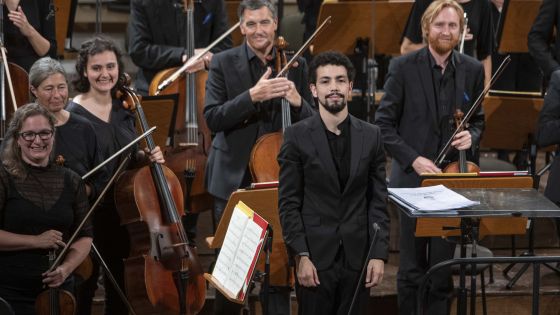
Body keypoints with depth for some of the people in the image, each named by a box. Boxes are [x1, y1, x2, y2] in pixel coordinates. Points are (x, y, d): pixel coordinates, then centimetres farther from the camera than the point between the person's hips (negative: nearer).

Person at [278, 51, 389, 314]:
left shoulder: (371, 136, 6)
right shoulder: (297, 136, -2)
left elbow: (378, 201, 5)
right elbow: (288, 203, -4)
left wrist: (379, 254, -2)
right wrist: (301, 255, -11)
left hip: (357, 256, 2)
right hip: (315, 256, -2)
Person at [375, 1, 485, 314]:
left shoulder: (472, 70, 3)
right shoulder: (404, 67, -6)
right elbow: (384, 123, -4)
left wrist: (471, 136, -8)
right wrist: (413, 159, -14)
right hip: (413, 177, -2)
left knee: (443, 264, 7)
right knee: (412, 267, 7)